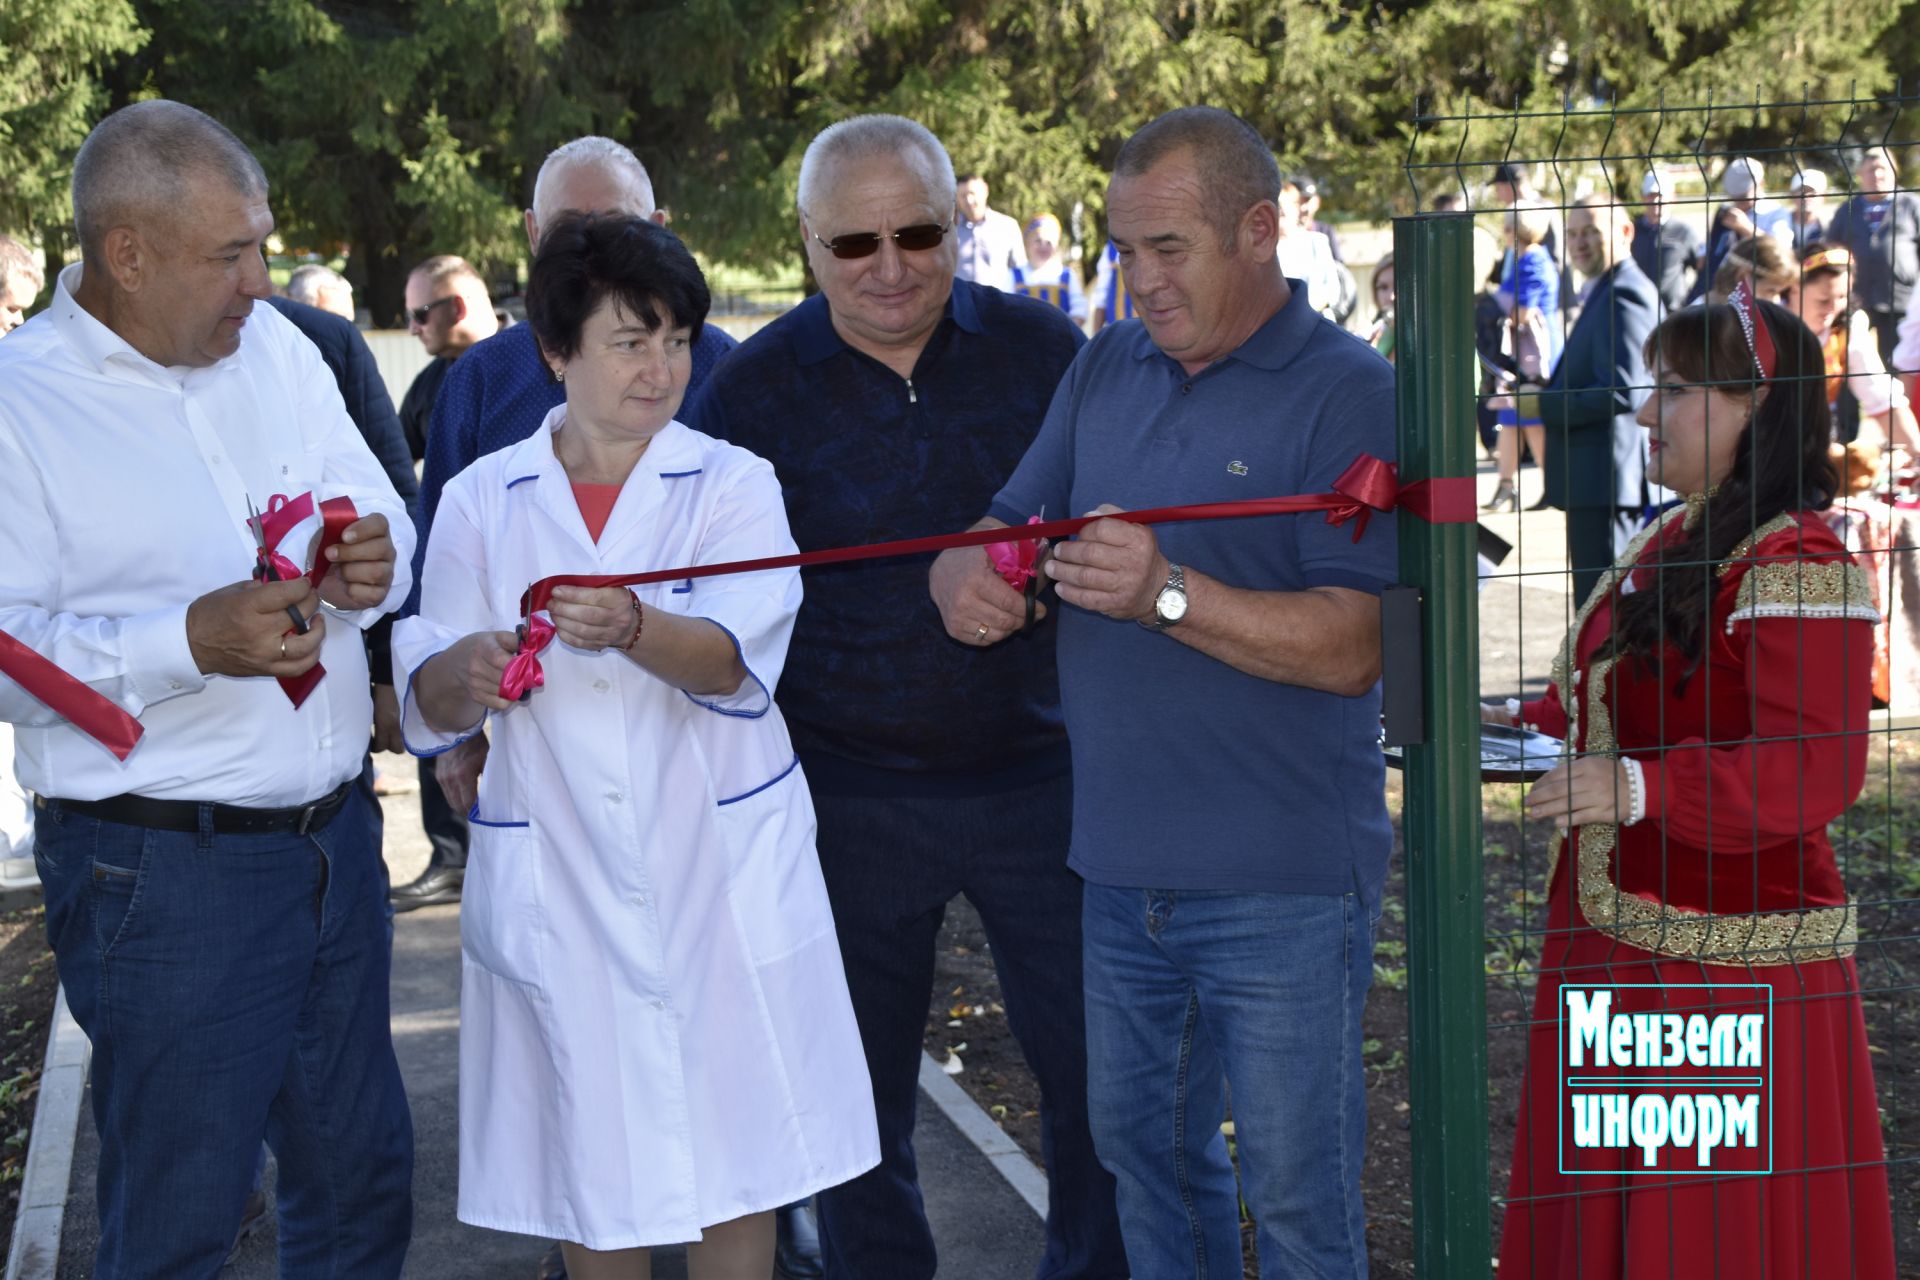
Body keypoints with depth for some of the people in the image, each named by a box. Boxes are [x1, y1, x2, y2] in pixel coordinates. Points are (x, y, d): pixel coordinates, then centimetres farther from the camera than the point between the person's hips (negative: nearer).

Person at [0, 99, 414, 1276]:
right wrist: (189, 641, -27)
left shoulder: (273, 347, 10)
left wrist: (373, 564, -8)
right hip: (164, 872, -6)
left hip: (331, 839, 6)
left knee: (364, 1182, 15)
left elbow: (387, 517, 16)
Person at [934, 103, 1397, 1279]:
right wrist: (972, 576, -13)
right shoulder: (1105, 372, 10)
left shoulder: (1349, 394, -11)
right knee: (1146, 1156, 20)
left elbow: (1352, 646, -20)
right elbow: (1000, 530, 12)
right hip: (1123, 866, 7)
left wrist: (1172, 595, -32)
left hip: (1283, 883, -6)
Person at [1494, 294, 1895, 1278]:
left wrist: (1641, 789, -30)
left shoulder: (1795, 570, -17)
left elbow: (1816, 765, -24)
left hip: (1729, 960, -9)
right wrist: (1527, 727, 10)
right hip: (1623, 940, 9)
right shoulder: (1672, 543, 13)